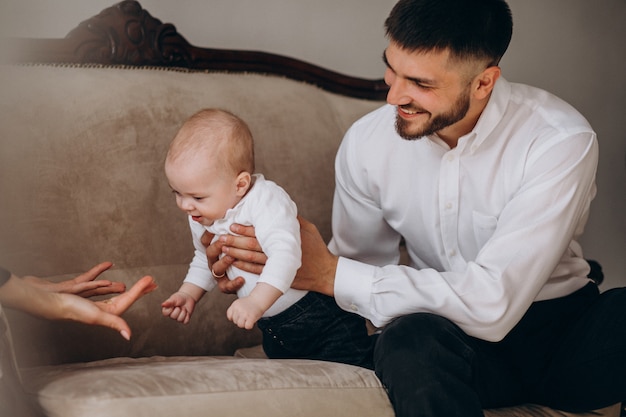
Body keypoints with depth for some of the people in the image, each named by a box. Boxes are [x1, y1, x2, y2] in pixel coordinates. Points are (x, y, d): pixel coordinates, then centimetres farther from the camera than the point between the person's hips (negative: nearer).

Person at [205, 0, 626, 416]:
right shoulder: (367, 142, -6)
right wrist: (270, 270, -11)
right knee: (410, 337, -35)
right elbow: (362, 262, 9)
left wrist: (331, 274, -25)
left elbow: (491, 304, -27)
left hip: (562, 334, -1)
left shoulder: (561, 140, -20)